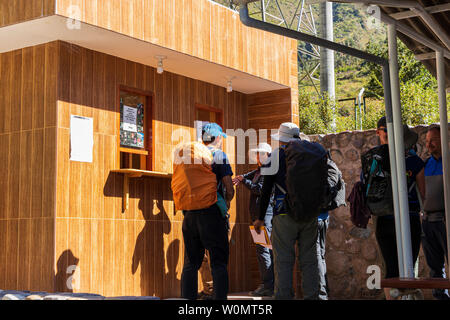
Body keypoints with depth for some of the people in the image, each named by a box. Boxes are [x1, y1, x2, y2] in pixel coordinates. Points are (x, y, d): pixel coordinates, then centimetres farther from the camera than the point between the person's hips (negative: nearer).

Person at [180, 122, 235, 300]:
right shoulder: (219, 155, -3)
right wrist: (227, 201, 11)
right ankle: (220, 297, -4)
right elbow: (229, 189, -8)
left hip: (189, 214, 5)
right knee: (219, 262, 0)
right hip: (211, 214, -5)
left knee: (191, 263, 9)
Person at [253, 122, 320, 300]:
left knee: (283, 260, -1)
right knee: (309, 260, 8)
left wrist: (260, 218, 7)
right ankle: (311, 295, 9)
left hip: (285, 215, -3)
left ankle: (284, 296, -5)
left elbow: (266, 189, 1)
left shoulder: (276, 155, 1)